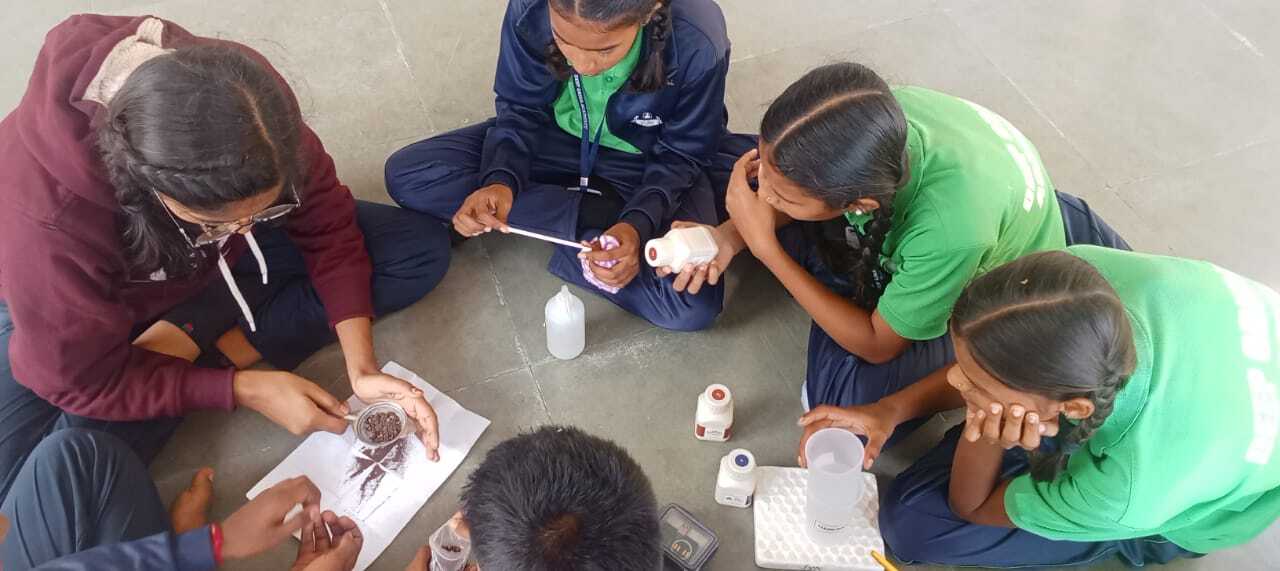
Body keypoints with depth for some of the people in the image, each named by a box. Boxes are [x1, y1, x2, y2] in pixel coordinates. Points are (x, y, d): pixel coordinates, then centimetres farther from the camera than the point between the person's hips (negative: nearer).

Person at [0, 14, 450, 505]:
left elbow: (327, 226, -18)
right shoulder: (47, 214, -40)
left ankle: (195, 335, -10)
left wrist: (361, 367, -25)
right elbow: (85, 380, -24)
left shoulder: (242, 103, -31)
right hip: (85, 303, -3)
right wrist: (246, 389, -27)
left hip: (214, 261, 4)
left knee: (421, 250, -9)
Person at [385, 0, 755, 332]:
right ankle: (596, 214, -13)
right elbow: (521, 111, -11)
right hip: (557, 141, 4)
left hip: (651, 163, -3)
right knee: (407, 175, -16)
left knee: (692, 307, -28)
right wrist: (501, 181, -31)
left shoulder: (698, 43, -32)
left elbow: (681, 156, -17)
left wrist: (639, 223, -35)